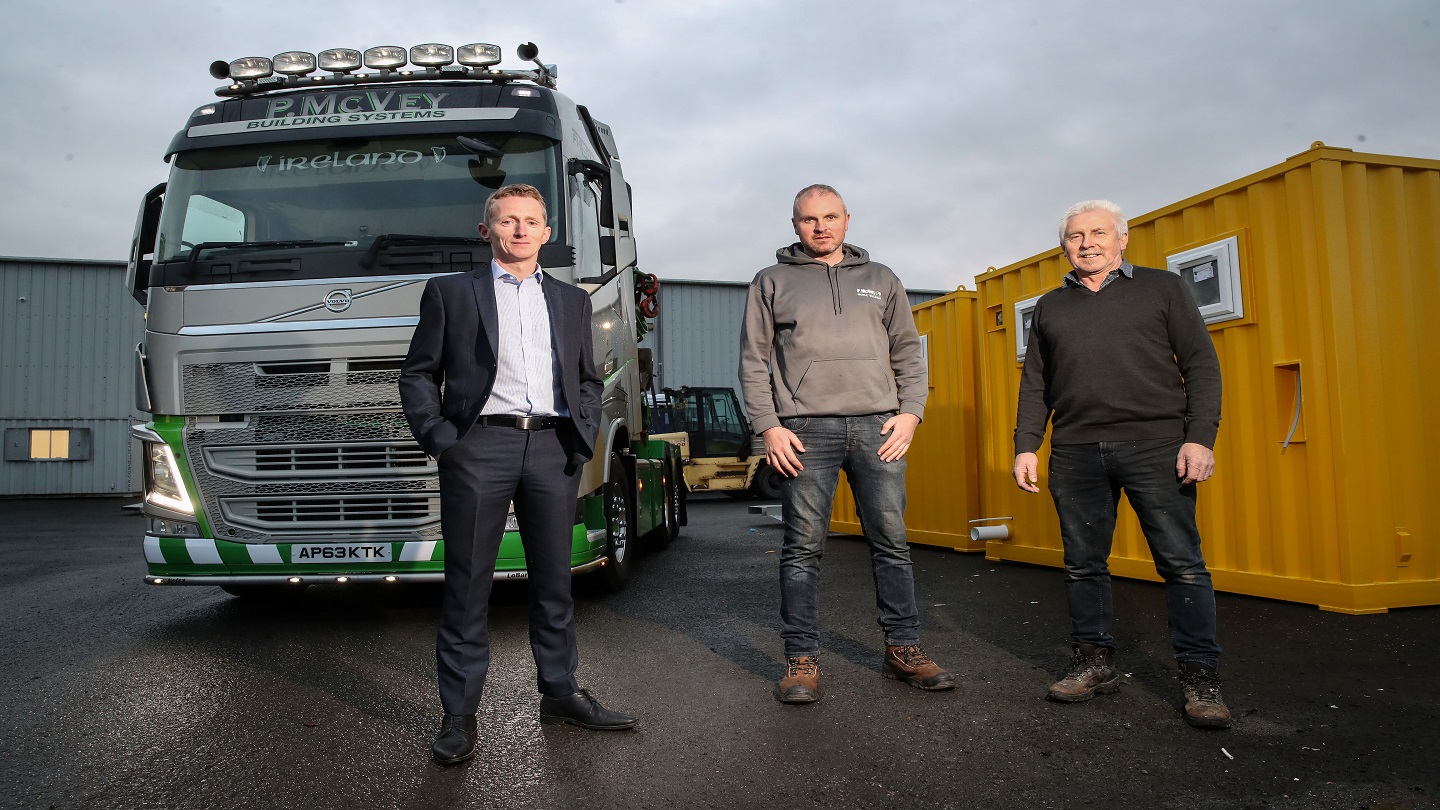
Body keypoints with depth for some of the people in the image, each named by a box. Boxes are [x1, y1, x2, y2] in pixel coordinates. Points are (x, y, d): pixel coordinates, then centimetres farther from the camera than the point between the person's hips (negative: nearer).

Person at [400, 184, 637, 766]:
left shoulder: (571, 301, 19)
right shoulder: (450, 292, 10)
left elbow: (587, 380, 21)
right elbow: (418, 375, 7)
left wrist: (584, 436, 6)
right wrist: (439, 439, -5)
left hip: (553, 449, 3)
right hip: (481, 445, -3)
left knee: (554, 581, 11)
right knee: (467, 586, 1)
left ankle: (560, 694, 24)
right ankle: (459, 714, 11)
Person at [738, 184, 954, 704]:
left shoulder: (880, 280, 18)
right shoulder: (772, 283, 11)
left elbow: (907, 353, 17)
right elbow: (754, 361, 6)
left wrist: (911, 411, 2)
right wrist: (768, 426, -5)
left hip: (877, 427, 2)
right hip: (805, 430, -2)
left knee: (891, 541, 3)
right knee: (803, 548, -1)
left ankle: (904, 649, 14)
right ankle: (802, 660, 8)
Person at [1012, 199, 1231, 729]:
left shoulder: (1161, 288, 10)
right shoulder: (1050, 307, 18)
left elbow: (1202, 365, 4)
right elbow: (1034, 384, 17)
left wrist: (1200, 437, -7)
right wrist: (1026, 446, 5)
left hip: (1154, 445, -3)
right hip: (1075, 452, 3)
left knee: (1182, 563, -4)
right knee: (1083, 564, 6)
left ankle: (1200, 676, 6)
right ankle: (1094, 663, 18)